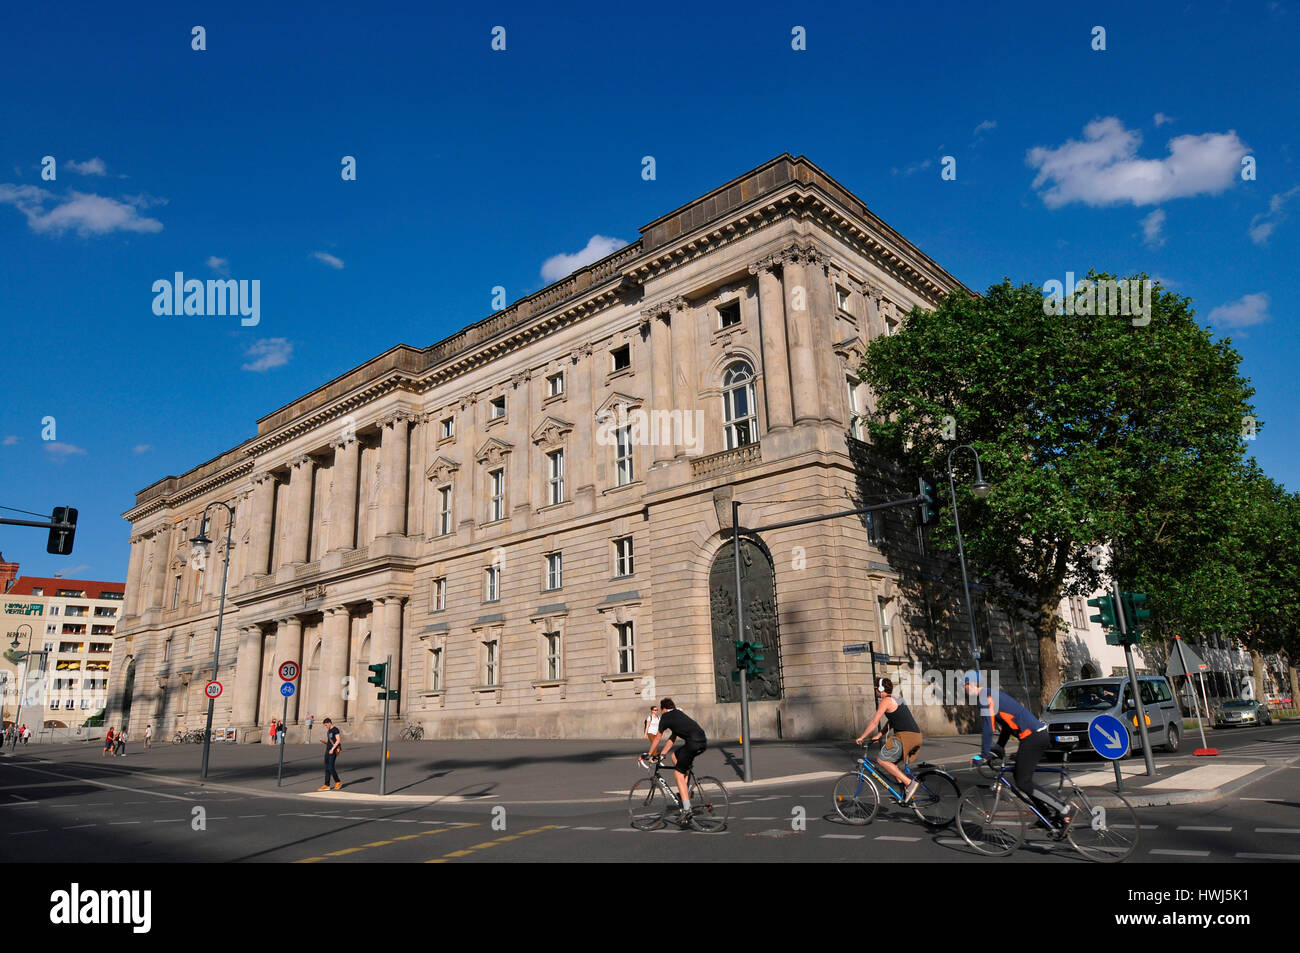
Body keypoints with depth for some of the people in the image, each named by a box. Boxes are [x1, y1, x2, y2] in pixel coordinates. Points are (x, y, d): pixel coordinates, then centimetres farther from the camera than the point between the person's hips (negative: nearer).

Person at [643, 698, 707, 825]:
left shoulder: (665, 717, 6)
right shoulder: (679, 713, 28)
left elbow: (657, 738, 13)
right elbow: (673, 737, 33)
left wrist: (649, 755, 25)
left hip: (693, 743, -8)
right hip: (704, 742, 8)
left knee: (679, 775, 2)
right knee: (675, 757, 27)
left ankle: (686, 809, -6)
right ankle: (685, 790, 23)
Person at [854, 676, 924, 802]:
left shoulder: (886, 701, -5)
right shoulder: (896, 700, 23)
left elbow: (874, 722, -7)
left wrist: (861, 737, 1)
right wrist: (878, 735, 23)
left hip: (906, 736, -10)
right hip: (916, 736, 10)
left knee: (881, 760, -10)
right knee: (891, 762, 20)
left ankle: (910, 783, -14)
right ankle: (906, 790, 14)